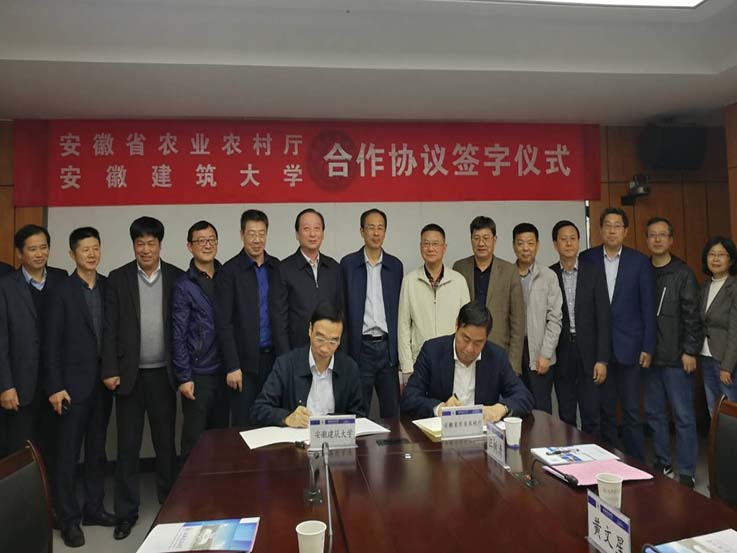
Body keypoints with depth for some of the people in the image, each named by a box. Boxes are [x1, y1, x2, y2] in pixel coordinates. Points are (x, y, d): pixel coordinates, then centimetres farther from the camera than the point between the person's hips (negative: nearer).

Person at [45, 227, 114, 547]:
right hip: (74, 383, -4)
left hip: (103, 382, 4)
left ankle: (94, 508, 26)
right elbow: (52, 343, -7)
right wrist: (55, 387, -10)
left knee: (97, 449, 14)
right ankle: (69, 519, 16)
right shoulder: (62, 291, -6)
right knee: (68, 453, 4)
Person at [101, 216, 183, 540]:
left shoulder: (177, 278, 1)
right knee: (128, 444, 8)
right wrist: (110, 370, -7)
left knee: (166, 441, 11)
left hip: (163, 373, 0)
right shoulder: (117, 279, 1)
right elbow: (110, 329, -1)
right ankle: (126, 511, 21)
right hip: (129, 373, 0)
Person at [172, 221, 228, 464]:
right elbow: (178, 336, -5)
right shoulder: (184, 286, -5)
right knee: (194, 438, 4)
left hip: (223, 371, 4)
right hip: (197, 374, -4)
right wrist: (183, 377, -8)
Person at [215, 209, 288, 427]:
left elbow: (282, 315, 9)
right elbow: (224, 323, -7)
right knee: (244, 425, 3)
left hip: (274, 357, 3)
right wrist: (232, 366, -10)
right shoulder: (230, 271, -4)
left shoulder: (277, 268, 7)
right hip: (245, 361, -3)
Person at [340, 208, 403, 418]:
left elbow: (399, 308, 10)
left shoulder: (395, 265, 8)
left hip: (388, 347, 2)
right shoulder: (348, 264, 1)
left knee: (392, 411, 8)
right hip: (360, 347, -2)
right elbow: (342, 308, 1)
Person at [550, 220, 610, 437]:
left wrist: (602, 359, -7)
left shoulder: (594, 274, 1)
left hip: (588, 352, 0)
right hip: (561, 354, 1)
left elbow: (603, 318, -1)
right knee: (565, 417, 9)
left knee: (592, 416, 2)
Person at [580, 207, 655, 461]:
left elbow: (648, 307, 1)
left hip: (628, 345, -1)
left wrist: (648, 347, -3)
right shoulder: (587, 259, 2)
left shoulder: (639, 261, 1)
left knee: (632, 410, 3)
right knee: (604, 409, 10)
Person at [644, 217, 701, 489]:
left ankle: (686, 473, 9)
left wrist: (690, 351, -11)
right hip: (649, 355, 4)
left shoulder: (683, 273, -2)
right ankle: (662, 463, 24)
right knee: (654, 413, 11)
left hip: (676, 357, -4)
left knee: (683, 416, 0)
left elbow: (692, 316, -6)